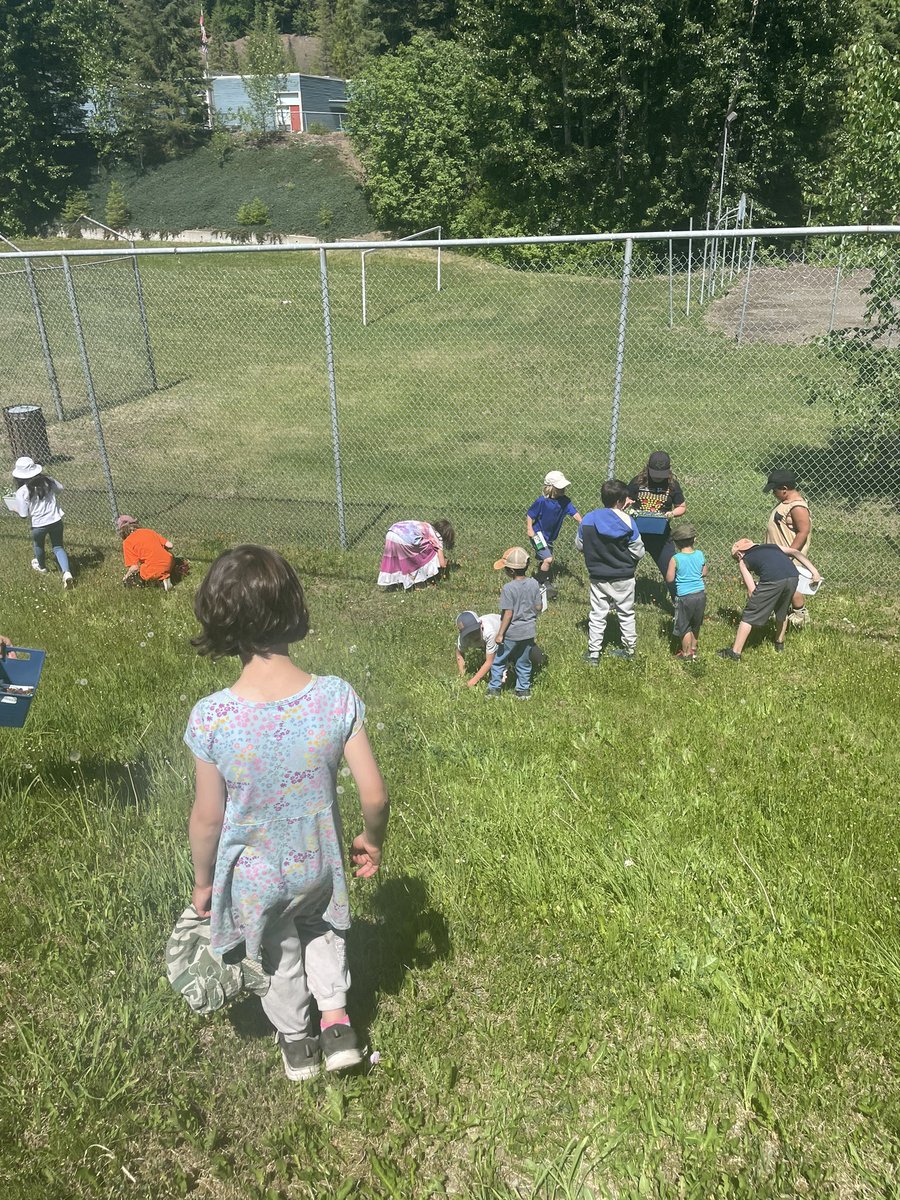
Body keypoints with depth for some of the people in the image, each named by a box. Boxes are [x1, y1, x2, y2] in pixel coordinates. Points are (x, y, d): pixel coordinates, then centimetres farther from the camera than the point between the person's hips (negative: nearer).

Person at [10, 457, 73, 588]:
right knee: (58, 547, 15)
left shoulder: (22, 492, -16)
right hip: (56, 521, 3)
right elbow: (60, 488, 12)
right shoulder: (48, 480, -8)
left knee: (39, 546, 28)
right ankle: (67, 572, -7)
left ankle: (42, 567, 54)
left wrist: (16, 507, 10)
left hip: (38, 524, -2)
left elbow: (23, 514, -10)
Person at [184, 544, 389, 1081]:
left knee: (278, 957, 30)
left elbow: (208, 818, -15)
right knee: (321, 927, 36)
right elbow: (375, 793, -18)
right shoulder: (337, 697, -25)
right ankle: (337, 1016, 36)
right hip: (318, 862, 1)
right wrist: (372, 840, 4)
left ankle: (296, 1041, 53)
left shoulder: (211, 718, -28)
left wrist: (203, 883, 4)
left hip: (253, 876, -1)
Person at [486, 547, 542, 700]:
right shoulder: (534, 584, -5)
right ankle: (523, 690, 26)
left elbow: (508, 613, -20)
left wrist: (500, 633, -12)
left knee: (498, 661, 13)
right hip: (529, 631, 5)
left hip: (511, 633, -5)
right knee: (524, 662, 19)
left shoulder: (508, 588, -20)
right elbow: (539, 607, 0)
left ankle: (494, 689, 21)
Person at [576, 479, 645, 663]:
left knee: (597, 615, 11)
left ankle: (593, 653, 12)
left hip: (598, 577, 1)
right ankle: (629, 648, 29)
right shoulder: (627, 521, -16)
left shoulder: (588, 519, -8)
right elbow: (639, 552, -10)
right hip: (623, 577, -1)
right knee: (626, 614, 17)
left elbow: (579, 545, 3)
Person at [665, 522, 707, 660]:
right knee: (695, 625, 22)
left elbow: (669, 579, -13)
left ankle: (686, 653, 17)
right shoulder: (700, 555, -2)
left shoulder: (676, 559, -16)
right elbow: (704, 573, 9)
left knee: (684, 626, 9)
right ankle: (693, 649, 37)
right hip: (700, 594, 5)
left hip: (684, 596, -5)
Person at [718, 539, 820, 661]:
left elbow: (751, 591, 13)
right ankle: (780, 644, 45)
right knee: (783, 612, 31)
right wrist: (814, 571, 19)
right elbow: (795, 552, 22)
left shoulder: (743, 561, 23)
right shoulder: (772, 547, 36)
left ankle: (735, 653, 10)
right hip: (793, 576, 5)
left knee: (749, 616, 8)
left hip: (772, 579, -5)